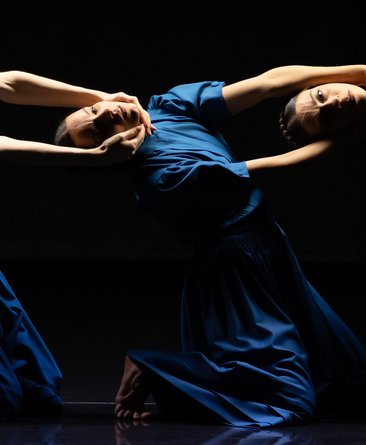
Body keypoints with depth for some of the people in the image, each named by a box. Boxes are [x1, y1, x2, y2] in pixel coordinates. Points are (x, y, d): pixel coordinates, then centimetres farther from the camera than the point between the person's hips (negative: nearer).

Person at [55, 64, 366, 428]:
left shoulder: (168, 105, 1)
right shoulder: (160, 176, -22)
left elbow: (269, 82, -3)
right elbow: (272, 169, -18)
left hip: (264, 244, 9)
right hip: (236, 264, -9)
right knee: (290, 402, -12)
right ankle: (150, 372, -1)